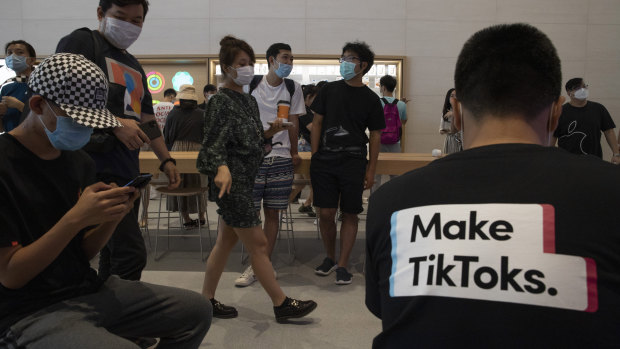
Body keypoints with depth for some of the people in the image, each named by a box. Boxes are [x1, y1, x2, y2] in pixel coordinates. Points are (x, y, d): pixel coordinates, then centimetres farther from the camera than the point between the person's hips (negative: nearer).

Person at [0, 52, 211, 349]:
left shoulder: (80, 161, 5)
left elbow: (84, 252, 8)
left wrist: (113, 215, -11)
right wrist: (76, 218, -24)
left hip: (89, 290, 7)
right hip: (29, 313, -6)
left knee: (196, 311, 2)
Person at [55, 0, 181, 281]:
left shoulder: (135, 68, 24)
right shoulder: (81, 42, 0)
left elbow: (147, 119, 25)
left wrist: (166, 160, 17)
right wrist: (115, 123, -20)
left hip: (128, 173, 9)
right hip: (98, 169, -8)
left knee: (113, 255, 14)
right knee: (131, 253, -14)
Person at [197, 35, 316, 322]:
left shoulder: (249, 101, 14)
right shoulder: (220, 102, -11)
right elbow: (214, 144, -19)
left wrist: (268, 133, 3)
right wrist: (222, 168, -37)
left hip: (245, 180, 9)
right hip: (232, 182, -9)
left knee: (226, 241, 14)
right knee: (258, 243, -2)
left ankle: (207, 301, 26)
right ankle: (282, 304, 9)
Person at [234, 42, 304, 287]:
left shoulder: (293, 88, 8)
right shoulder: (251, 85, 3)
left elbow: (293, 122, 11)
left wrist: (294, 153, 11)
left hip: (281, 158, 1)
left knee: (272, 213, 6)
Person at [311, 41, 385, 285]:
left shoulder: (370, 99, 4)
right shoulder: (329, 90, 8)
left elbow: (375, 135, 5)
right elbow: (317, 123, 10)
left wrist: (371, 170, -1)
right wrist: (315, 157, 2)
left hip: (353, 163, -1)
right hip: (324, 161, 1)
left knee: (350, 214, 2)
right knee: (326, 213, 3)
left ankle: (342, 265, 14)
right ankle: (330, 258, 24)